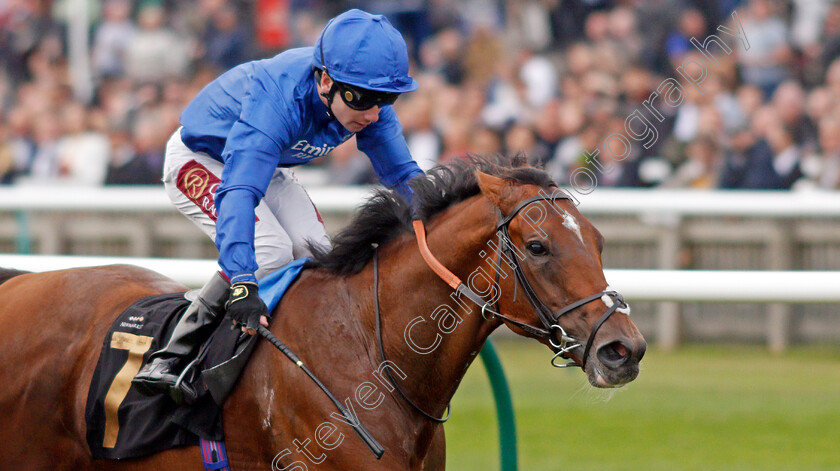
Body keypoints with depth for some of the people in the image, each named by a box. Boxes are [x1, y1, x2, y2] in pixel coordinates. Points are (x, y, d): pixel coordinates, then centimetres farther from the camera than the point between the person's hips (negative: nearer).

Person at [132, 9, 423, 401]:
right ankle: (169, 361, -21)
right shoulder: (275, 102, -43)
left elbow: (402, 174, -8)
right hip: (198, 162, -7)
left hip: (268, 165, 7)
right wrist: (242, 283, -64)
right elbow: (238, 191, -53)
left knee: (315, 251, -14)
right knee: (270, 251, -27)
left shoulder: (367, 104, -22)